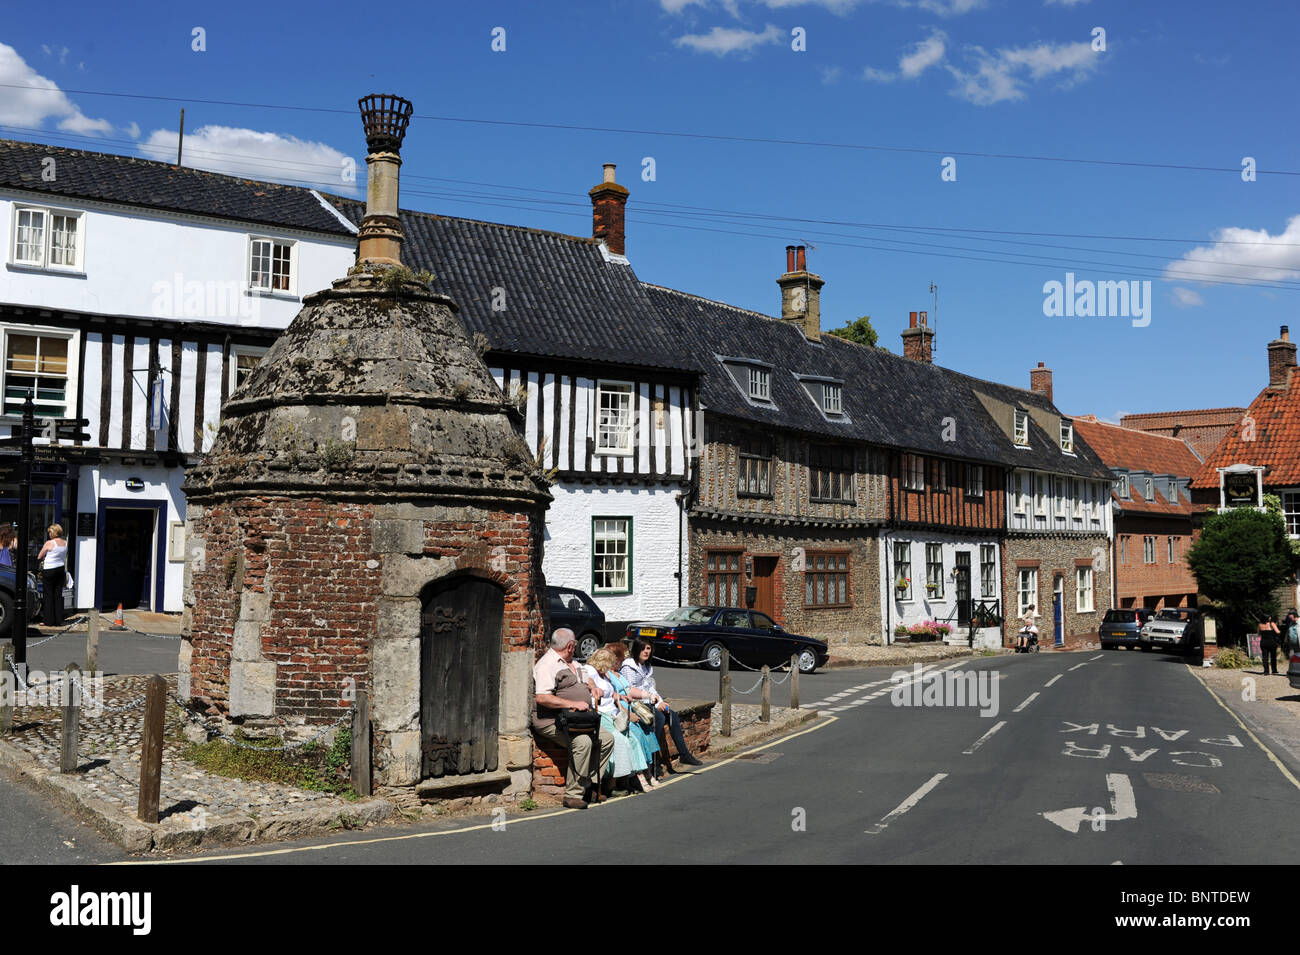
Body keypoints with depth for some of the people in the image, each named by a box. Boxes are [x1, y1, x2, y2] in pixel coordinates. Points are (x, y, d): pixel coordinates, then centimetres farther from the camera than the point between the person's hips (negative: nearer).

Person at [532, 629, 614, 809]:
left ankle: (588, 784, 3)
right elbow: (542, 698, -25)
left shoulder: (569, 663, 20)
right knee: (583, 741, -31)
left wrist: (591, 687, 17)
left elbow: (582, 681, 40)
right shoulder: (547, 664, -12)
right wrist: (573, 703, -25)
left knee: (607, 738, -2)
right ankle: (573, 795, -24)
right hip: (551, 721, -10)